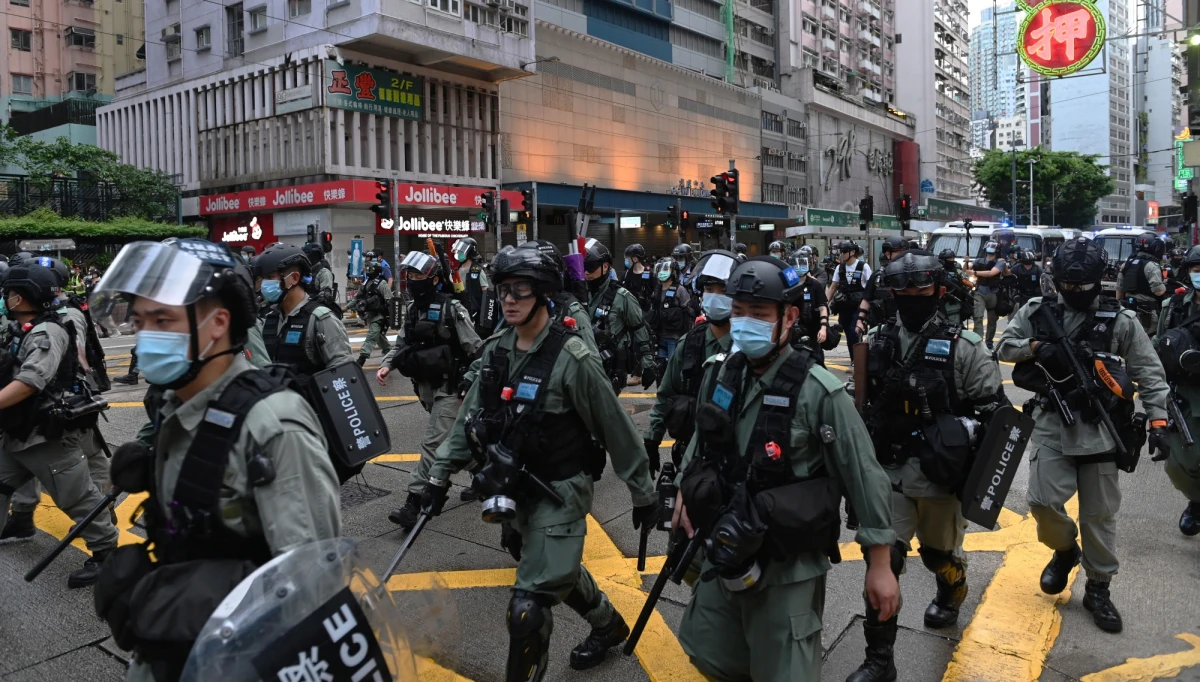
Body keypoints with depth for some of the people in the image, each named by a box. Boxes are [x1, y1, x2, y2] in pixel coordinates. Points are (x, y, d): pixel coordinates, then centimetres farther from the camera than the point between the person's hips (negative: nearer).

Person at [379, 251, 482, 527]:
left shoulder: (451, 309, -14)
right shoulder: (412, 308, 7)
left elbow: (476, 349, -13)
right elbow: (402, 345, 16)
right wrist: (387, 365, -2)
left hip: (449, 386, -7)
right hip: (425, 386, 8)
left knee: (433, 442, -12)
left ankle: (413, 505, -14)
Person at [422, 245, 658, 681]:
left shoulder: (571, 359, -21)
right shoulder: (496, 351, -1)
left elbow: (617, 431, -15)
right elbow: (471, 417, 8)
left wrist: (642, 493, -8)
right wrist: (440, 475, 8)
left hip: (559, 493, -7)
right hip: (515, 490, 7)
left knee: (528, 607, -10)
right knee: (559, 571, 26)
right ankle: (608, 625, 53)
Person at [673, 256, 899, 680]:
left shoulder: (819, 393, -20)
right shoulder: (719, 374, -3)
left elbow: (865, 477, -14)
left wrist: (879, 564, -11)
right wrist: (685, 490, 10)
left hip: (788, 569, -6)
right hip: (726, 556, 6)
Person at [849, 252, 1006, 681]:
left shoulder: (964, 348, -10)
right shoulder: (878, 343, 3)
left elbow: (993, 414, -6)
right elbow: (864, 405, 13)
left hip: (941, 475, -2)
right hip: (889, 472, 3)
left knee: (940, 553, 18)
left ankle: (952, 593, 54)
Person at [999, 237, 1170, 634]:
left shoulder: (1120, 320, -1)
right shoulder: (1038, 312, 2)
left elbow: (1149, 374, 1)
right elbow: (1004, 347, 7)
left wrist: (1158, 421, -6)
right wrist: (1035, 346, -13)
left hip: (1099, 429, 0)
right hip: (1052, 425, 1)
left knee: (1100, 514, 6)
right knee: (1044, 501, -10)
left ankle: (1098, 588, 23)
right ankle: (1065, 550, 24)